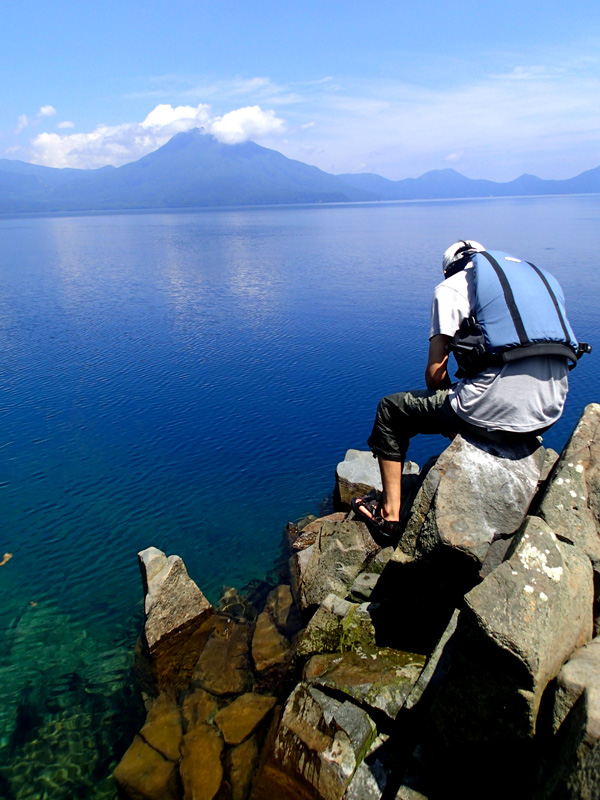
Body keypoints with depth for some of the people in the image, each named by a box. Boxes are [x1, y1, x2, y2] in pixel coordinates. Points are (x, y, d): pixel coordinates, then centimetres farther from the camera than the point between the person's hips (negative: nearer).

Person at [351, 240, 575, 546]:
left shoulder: (451, 286, 4)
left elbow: (435, 373, -4)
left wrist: (449, 403, 19)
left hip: (495, 413, -7)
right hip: (549, 415, 8)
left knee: (390, 410, 14)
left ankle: (389, 515, 18)